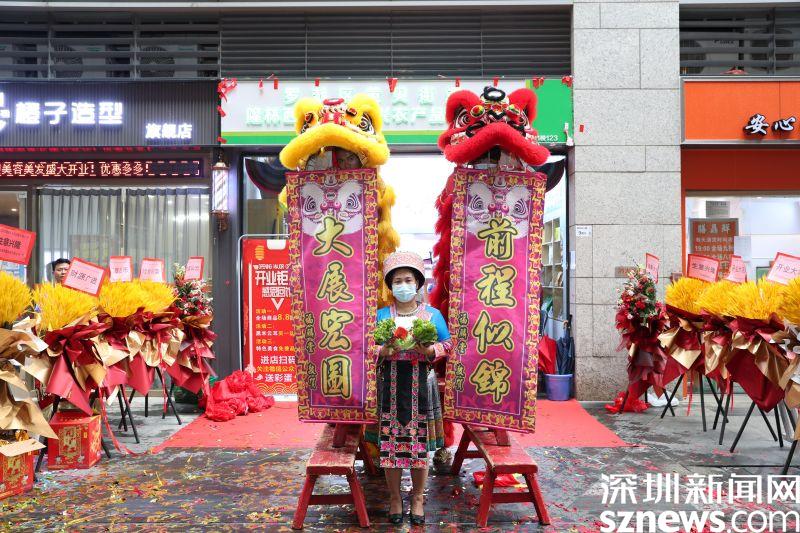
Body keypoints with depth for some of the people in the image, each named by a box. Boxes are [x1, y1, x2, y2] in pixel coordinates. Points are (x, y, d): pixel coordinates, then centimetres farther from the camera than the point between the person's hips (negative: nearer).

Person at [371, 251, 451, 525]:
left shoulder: (432, 314, 4)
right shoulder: (381, 315, 4)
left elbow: (448, 343, 9)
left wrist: (430, 350, -11)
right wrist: (383, 352, -15)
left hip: (420, 384, 0)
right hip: (391, 384, 0)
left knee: (420, 441, 6)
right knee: (390, 441, 4)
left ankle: (418, 497, 23)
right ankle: (395, 497, 22)